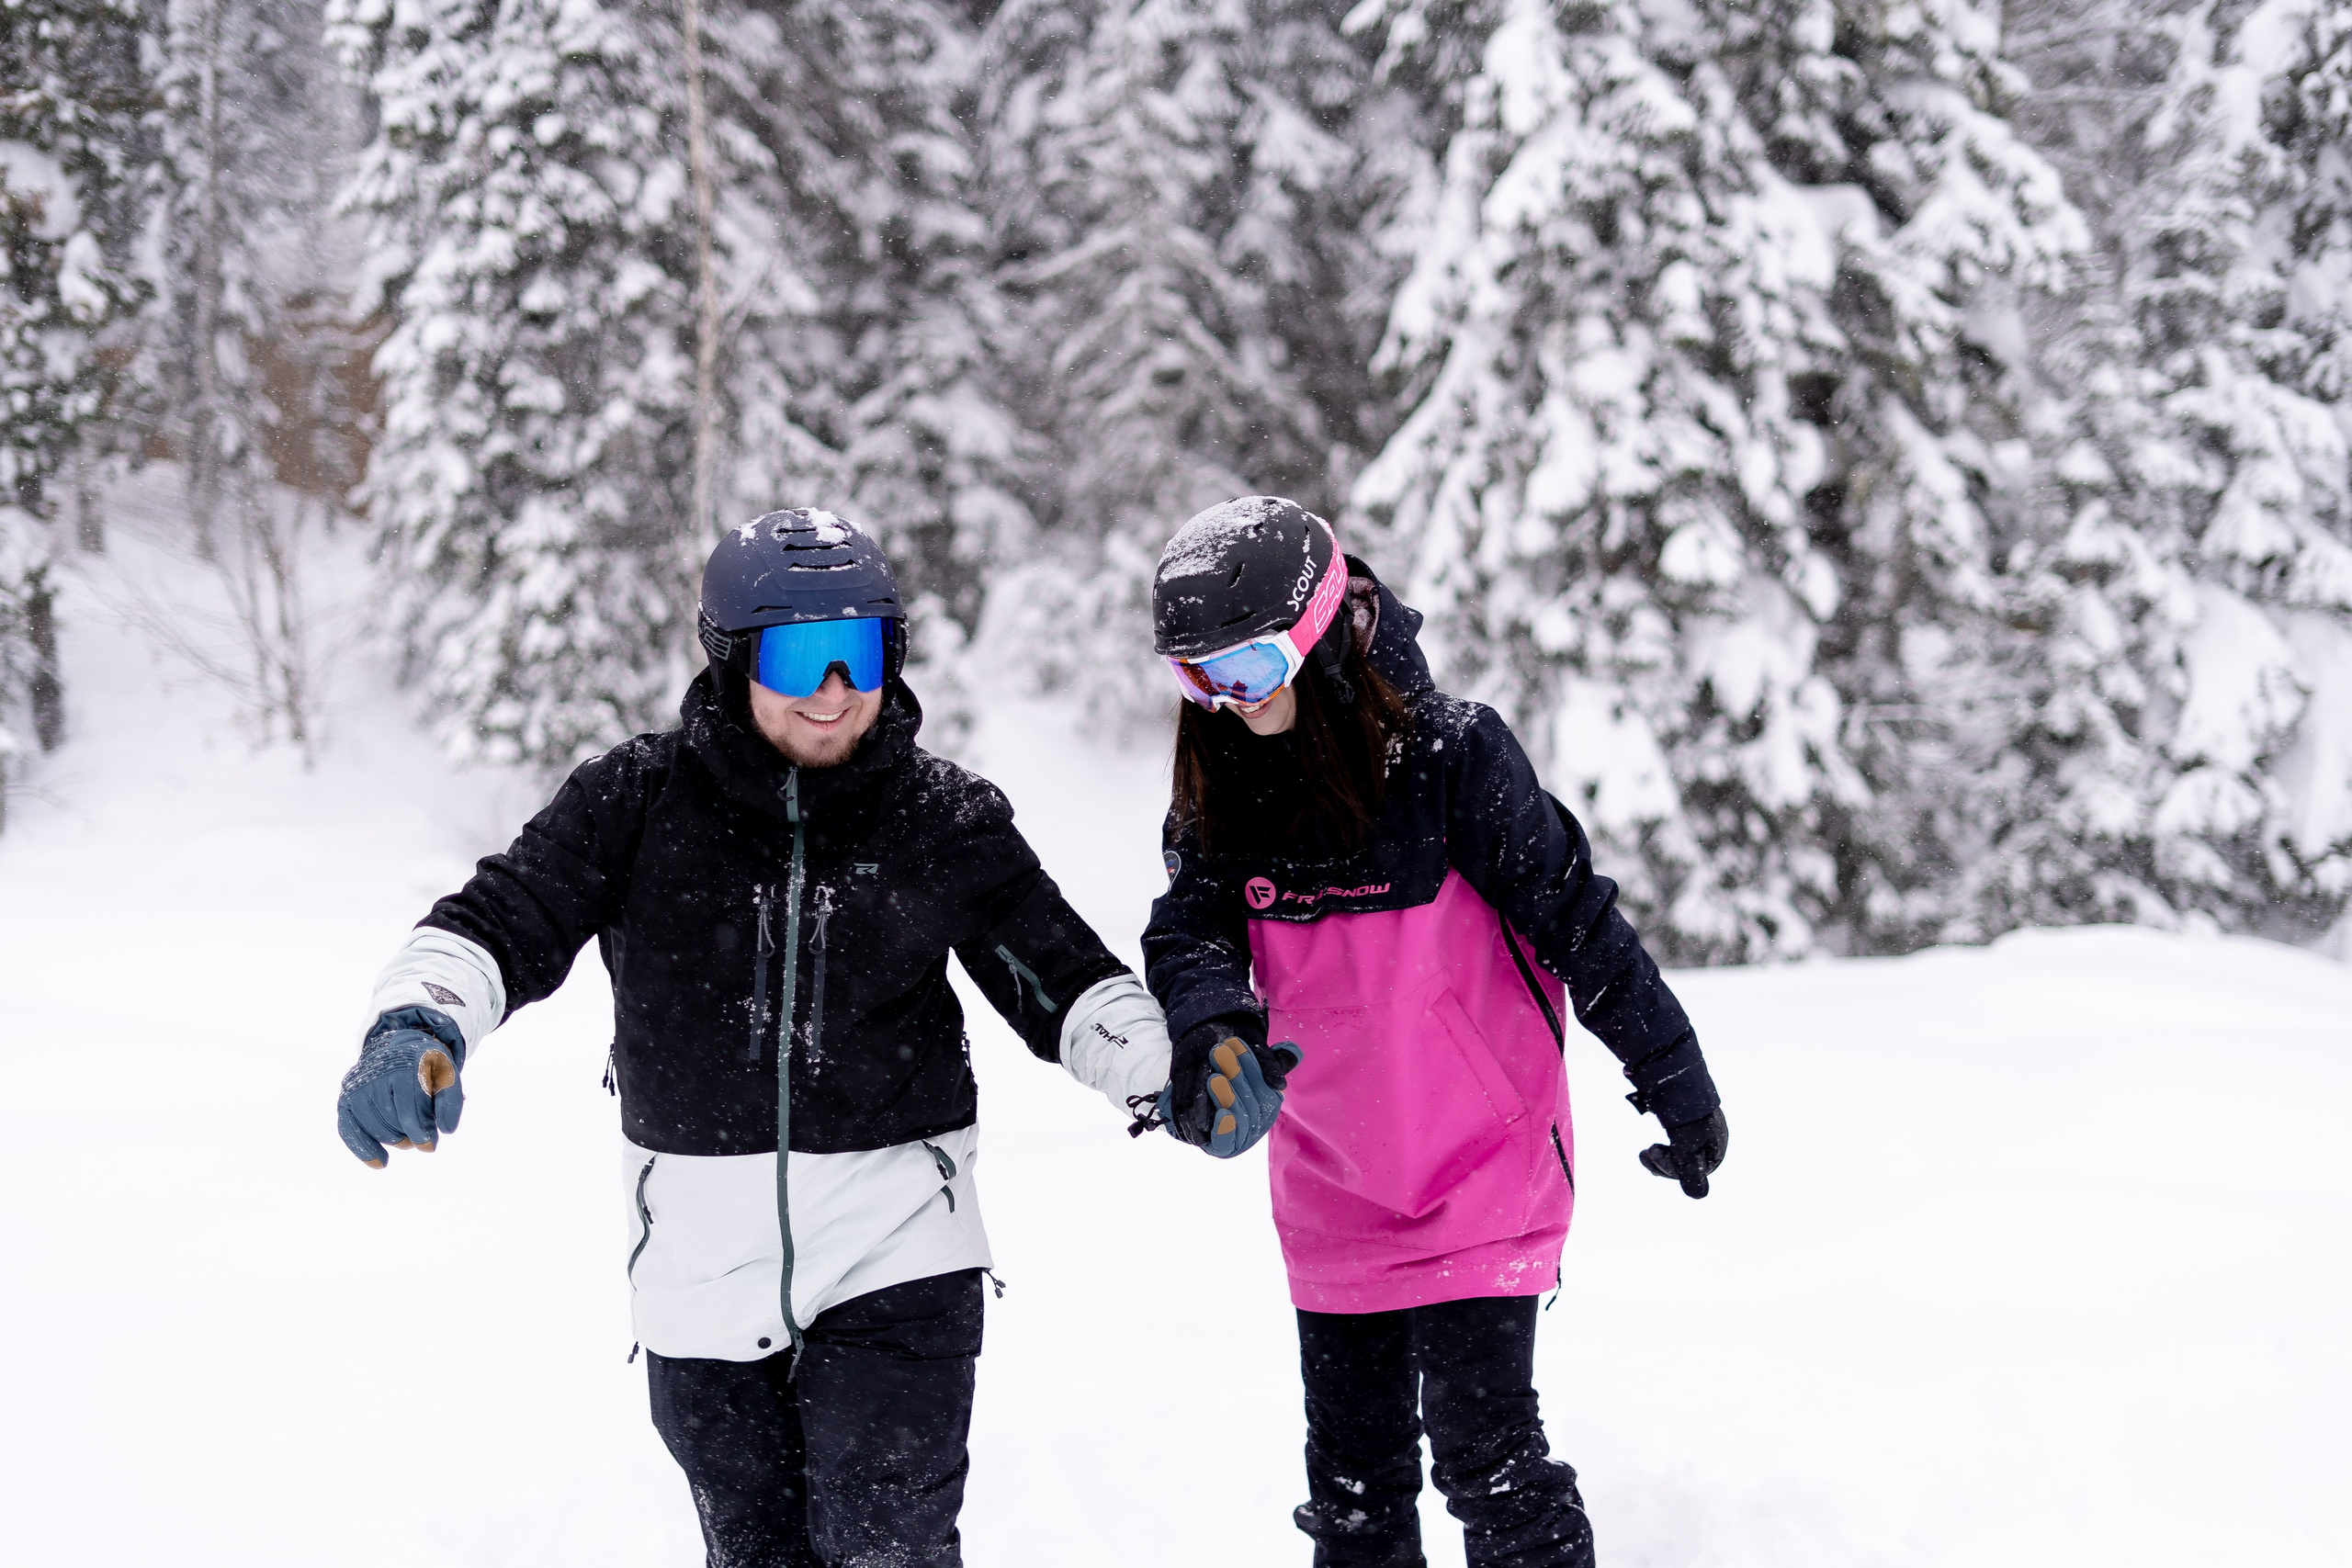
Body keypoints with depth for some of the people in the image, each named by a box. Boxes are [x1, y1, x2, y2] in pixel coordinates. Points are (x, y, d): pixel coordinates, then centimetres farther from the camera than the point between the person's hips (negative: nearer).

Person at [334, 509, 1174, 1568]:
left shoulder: (942, 819, -2)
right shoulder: (637, 801, -5)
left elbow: (1064, 981, 3)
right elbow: (502, 922, -9)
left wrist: (1173, 1070, -15)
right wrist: (416, 1026, -30)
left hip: (893, 1237, -1)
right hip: (704, 1238, 1)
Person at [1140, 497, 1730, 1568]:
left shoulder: (1448, 754, -16)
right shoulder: (1217, 789, -1)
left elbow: (1577, 917, -11)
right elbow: (1189, 930, -10)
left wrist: (1675, 1085, -5)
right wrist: (1211, 1032, -33)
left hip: (1482, 1162, -5)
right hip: (1331, 1191, 6)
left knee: (1482, 1445, -10)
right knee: (1352, 1473, 13)